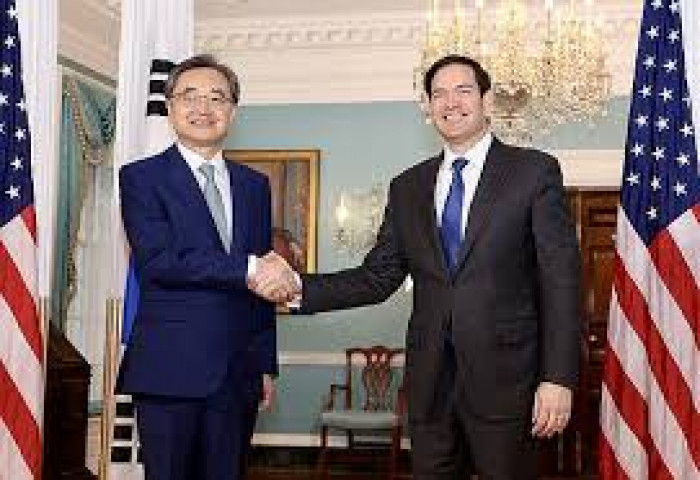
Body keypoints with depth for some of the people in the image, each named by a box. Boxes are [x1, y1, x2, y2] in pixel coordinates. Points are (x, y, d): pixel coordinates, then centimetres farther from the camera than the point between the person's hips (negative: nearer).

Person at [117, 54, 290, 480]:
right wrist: (245, 269, -20)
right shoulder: (142, 178, 0)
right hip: (169, 371, -4)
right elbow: (157, 260, -16)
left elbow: (262, 280, 15)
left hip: (238, 375, 4)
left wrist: (267, 365, 12)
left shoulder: (254, 185, 15)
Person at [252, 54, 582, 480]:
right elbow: (378, 277, 8)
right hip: (430, 381, 4)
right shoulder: (408, 188, 12)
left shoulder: (535, 172, -1)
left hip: (504, 379, -3)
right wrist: (298, 288, -7)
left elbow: (561, 281, -5)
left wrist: (558, 379, -12)